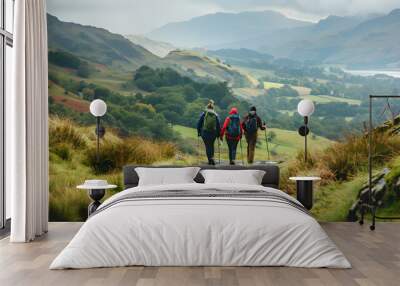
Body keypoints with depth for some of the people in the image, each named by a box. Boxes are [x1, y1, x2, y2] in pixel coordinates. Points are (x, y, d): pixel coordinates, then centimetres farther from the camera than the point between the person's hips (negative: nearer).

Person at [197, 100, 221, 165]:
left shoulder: (204, 114, -3)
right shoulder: (216, 115, 2)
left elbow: (199, 123, -2)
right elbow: (218, 125, 2)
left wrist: (198, 132, 6)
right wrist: (218, 134, 8)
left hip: (205, 133, -2)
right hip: (213, 133, 2)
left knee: (207, 146, 4)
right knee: (211, 145, 20)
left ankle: (210, 159, -4)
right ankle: (212, 158, 18)